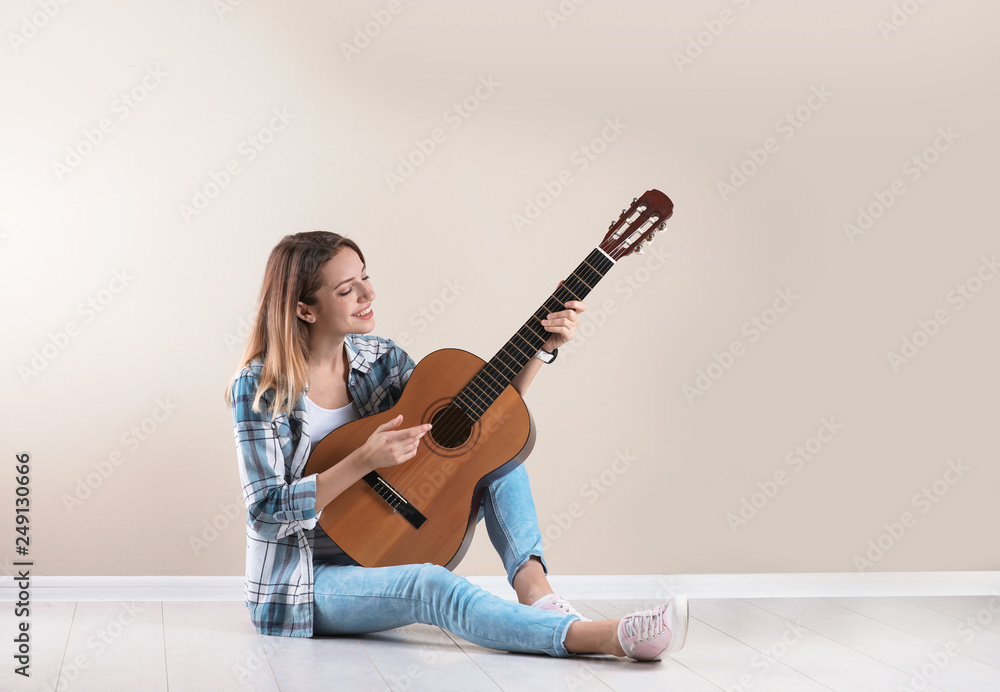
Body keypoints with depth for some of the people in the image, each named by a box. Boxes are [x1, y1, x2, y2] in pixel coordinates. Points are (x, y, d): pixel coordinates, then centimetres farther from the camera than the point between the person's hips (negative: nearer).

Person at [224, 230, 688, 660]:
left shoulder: (379, 358, 1)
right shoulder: (261, 388, -15)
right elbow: (266, 512, -20)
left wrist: (542, 347, -12)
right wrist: (365, 461, -29)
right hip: (303, 583, -6)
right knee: (431, 586, -36)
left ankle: (535, 589, -28)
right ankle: (608, 637, -47)